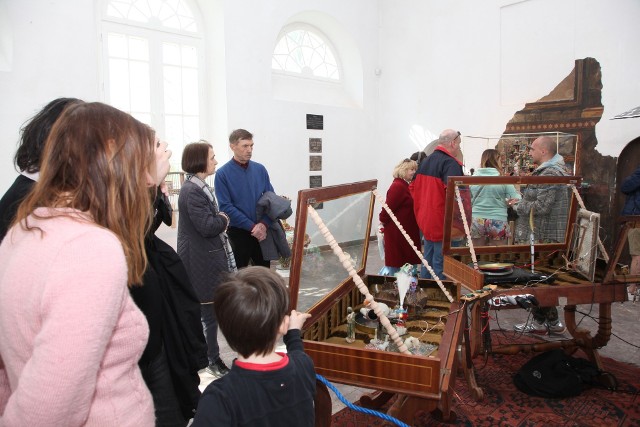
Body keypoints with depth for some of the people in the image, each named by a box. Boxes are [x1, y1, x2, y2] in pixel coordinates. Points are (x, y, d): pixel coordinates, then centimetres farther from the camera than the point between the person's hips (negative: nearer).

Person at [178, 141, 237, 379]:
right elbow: (208, 226, -24)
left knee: (206, 312, 19)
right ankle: (212, 361, 15)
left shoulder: (199, 187, 13)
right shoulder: (191, 192, -20)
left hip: (209, 260, 10)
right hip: (202, 264, -10)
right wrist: (224, 219, -7)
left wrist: (220, 220, 1)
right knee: (209, 313, 1)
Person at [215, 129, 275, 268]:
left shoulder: (260, 169, 3)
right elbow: (226, 207, -13)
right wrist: (252, 226, -18)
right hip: (238, 232, -4)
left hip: (262, 231, 4)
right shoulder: (223, 174, -8)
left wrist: (264, 223, -13)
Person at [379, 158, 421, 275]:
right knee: (395, 260, -1)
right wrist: (383, 220, -10)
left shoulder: (406, 185, 11)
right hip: (396, 231, -10)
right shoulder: (398, 186, -21)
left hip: (406, 230, 10)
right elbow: (389, 207, -22)